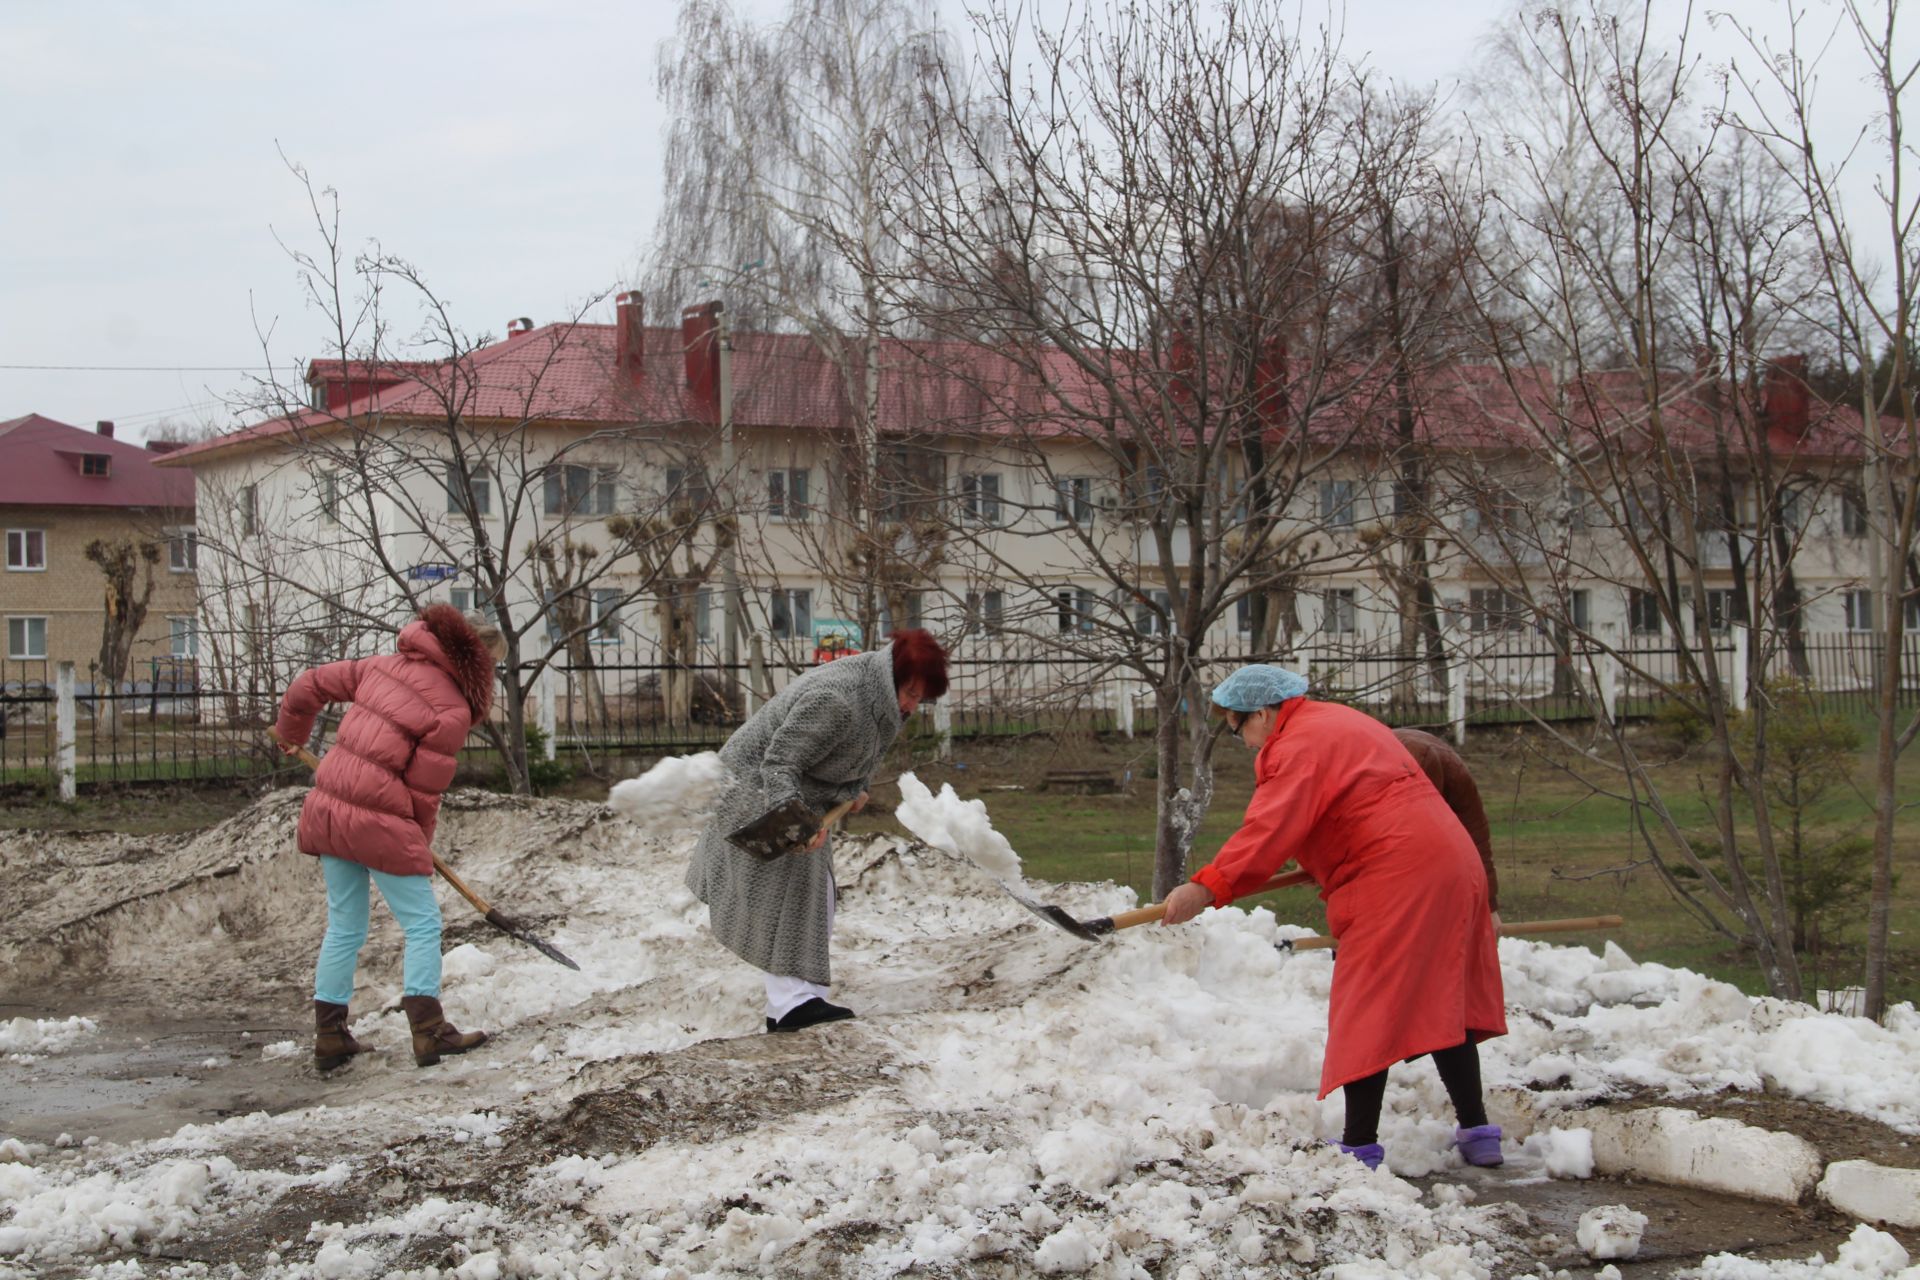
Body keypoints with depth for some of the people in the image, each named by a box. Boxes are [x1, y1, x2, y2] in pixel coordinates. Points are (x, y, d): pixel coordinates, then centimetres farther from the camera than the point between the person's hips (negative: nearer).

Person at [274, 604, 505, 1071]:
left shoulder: (386, 664, 8)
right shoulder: (454, 709, -9)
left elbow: (308, 686, 14)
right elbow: (424, 789, -6)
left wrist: (291, 735, 34)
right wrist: (420, 849, 10)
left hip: (327, 806, 7)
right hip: (378, 820, -7)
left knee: (344, 927, 18)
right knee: (423, 925, 7)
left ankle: (329, 1035, 23)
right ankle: (429, 1031, 5)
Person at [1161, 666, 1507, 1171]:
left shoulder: (1298, 745, -10)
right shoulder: (1340, 722, 23)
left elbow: (1270, 830, -23)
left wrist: (1207, 888, -27)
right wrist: (1320, 867, 29)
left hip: (1393, 881, -10)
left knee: (1368, 1007, -7)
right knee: (1442, 1003, 16)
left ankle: (1360, 1144, -7)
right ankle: (1477, 1132, 19)